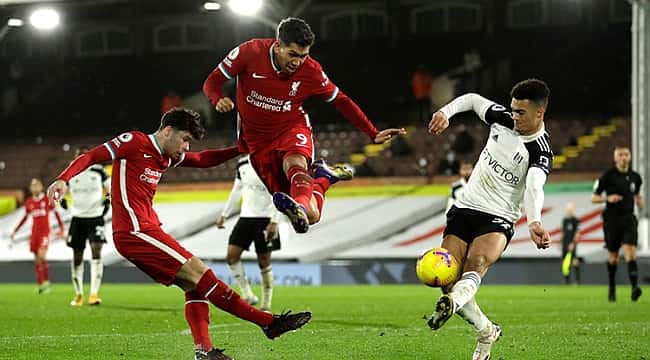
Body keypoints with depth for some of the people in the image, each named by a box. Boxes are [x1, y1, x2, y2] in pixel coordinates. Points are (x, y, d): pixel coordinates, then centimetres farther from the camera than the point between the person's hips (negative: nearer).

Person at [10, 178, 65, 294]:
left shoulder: (47, 200, -3)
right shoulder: (29, 202, 7)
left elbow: (56, 213, 3)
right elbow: (25, 218, 18)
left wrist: (62, 228, -4)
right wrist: (15, 231, 18)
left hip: (45, 231, -4)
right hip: (34, 232, 4)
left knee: (42, 255, -20)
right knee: (37, 259, 4)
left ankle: (46, 281, -6)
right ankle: (40, 285, 10)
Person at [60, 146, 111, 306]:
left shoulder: (98, 171, 0)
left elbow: (110, 186, 13)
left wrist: (108, 200, -5)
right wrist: (62, 200, -8)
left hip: (95, 217, -2)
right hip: (77, 218, 2)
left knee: (96, 251, -19)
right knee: (77, 257, 5)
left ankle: (94, 294, -20)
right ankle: (78, 294, 20)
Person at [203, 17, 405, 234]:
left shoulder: (311, 71, -11)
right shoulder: (250, 53, -15)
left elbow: (341, 101, 3)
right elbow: (213, 81, -6)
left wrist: (374, 135, 2)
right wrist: (219, 100, -30)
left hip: (292, 129, -1)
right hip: (257, 139, 1)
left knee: (294, 164, -39)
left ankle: (301, 206, -65)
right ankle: (322, 177, 13)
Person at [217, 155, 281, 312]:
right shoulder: (242, 164, 11)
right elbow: (236, 191, 20)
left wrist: (274, 221, -19)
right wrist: (224, 214, 18)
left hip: (264, 218, -6)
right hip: (246, 216, 6)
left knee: (264, 261, -2)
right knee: (232, 255, -8)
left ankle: (266, 305, 7)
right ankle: (248, 295, 0)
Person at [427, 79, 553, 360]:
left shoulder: (541, 152, -13)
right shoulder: (502, 119, 3)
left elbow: (534, 187, -33)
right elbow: (473, 100, 22)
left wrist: (534, 222, -52)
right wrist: (446, 112, 4)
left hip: (498, 219, -5)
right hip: (464, 208, 5)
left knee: (476, 263, -35)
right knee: (449, 279, -10)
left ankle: (452, 303, -67)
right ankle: (486, 331, 13)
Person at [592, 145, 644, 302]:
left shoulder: (635, 177, 8)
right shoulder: (608, 176, -3)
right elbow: (594, 198, 0)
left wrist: (640, 201, 4)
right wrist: (608, 198, -18)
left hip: (629, 219, 1)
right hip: (612, 220, -1)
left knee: (630, 252, -17)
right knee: (613, 256, 8)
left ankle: (634, 287, -30)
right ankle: (612, 288, 27)